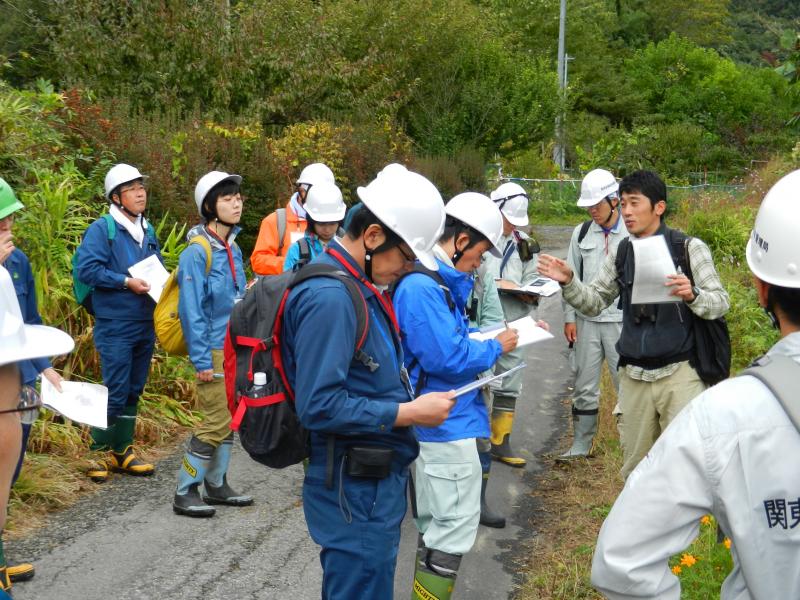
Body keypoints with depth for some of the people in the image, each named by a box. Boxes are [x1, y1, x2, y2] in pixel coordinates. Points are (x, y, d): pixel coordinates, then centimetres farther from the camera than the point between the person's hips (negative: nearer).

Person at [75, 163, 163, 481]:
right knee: (115, 392, -6)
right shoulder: (102, 229, -8)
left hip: (145, 324, 7)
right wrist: (126, 282, -20)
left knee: (133, 391, 12)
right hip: (115, 326, -7)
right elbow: (87, 268, -16)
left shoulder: (147, 230, 13)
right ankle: (101, 453, 7)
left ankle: (122, 450, 22)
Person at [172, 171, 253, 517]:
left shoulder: (233, 249, 10)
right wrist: (201, 361, -18)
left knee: (229, 421, 14)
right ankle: (185, 492, 6)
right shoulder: (197, 252, -15)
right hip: (214, 351, -8)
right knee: (215, 422, -6)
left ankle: (216, 485, 27)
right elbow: (191, 311, -16)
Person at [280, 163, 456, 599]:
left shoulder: (353, 286, 9)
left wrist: (407, 396, 5)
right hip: (356, 488, -10)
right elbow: (320, 406, -26)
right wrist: (410, 413, -20)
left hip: (376, 481, 10)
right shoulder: (329, 297, -23)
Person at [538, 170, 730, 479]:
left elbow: (720, 302, -5)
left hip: (679, 373, -4)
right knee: (634, 469, 13)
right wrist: (568, 282, -7)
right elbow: (593, 301, 12)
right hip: (634, 376, 4)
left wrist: (692, 294, -26)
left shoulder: (688, 248, -4)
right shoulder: (621, 254, 9)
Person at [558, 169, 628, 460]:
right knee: (585, 385, 11)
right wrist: (569, 318, 7)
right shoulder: (582, 233, 7)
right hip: (586, 320, 4)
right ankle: (581, 445, 22)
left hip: (622, 321, -4)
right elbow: (572, 277, 12)